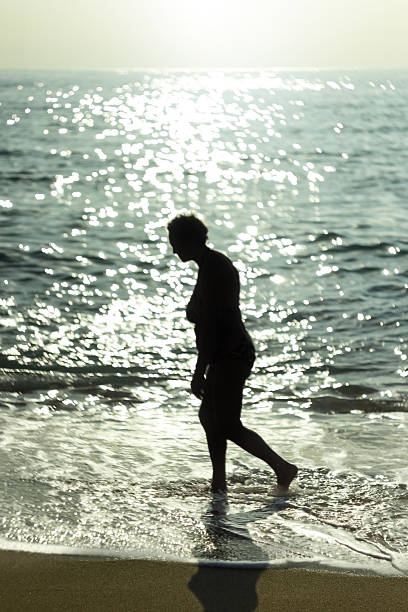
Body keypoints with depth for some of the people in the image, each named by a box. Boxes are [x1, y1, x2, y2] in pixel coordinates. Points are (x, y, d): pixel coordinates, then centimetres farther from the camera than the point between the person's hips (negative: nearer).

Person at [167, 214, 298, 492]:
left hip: (230, 357, -11)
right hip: (233, 354, 11)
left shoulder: (211, 272, -21)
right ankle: (219, 483, 23)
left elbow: (209, 326, -23)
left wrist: (199, 373, -21)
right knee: (209, 416, 16)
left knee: (228, 426, -3)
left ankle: (283, 468, 3)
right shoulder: (219, 263, 11)